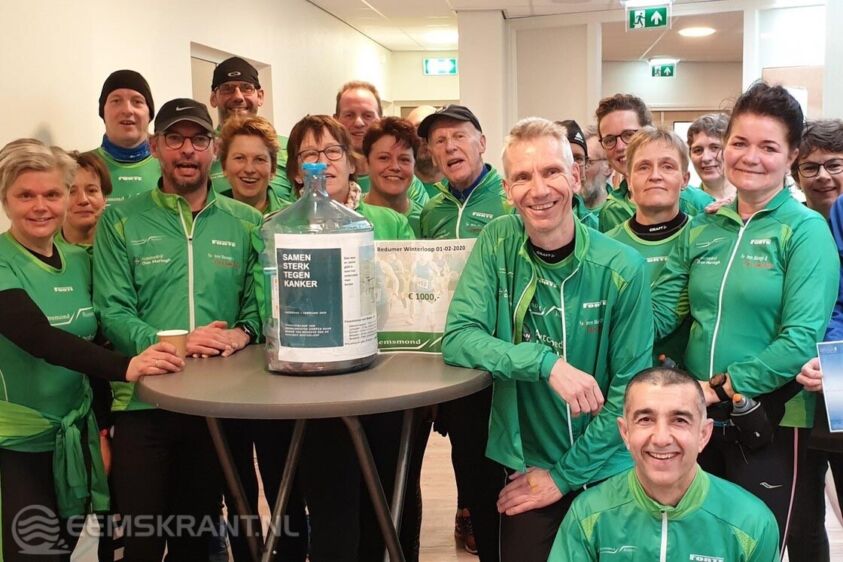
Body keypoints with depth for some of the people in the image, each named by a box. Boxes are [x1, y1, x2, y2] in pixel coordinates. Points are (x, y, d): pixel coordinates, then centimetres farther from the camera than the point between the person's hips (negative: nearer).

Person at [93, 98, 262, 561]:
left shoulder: (246, 223, 6)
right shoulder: (120, 223, 0)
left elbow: (259, 300, 5)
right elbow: (112, 312, -7)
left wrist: (242, 334, -17)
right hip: (143, 401, -2)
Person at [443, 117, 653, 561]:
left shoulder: (622, 268, -13)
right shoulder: (497, 244, -8)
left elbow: (628, 390, -10)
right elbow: (457, 339, -15)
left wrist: (564, 476, -10)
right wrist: (546, 362, -29)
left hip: (605, 472, 0)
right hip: (526, 469, 1)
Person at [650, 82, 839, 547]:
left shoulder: (805, 230, -9)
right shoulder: (702, 228, 5)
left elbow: (801, 340, -17)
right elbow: (661, 310, -1)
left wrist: (722, 386, -18)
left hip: (769, 421, -4)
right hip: (697, 417, 5)